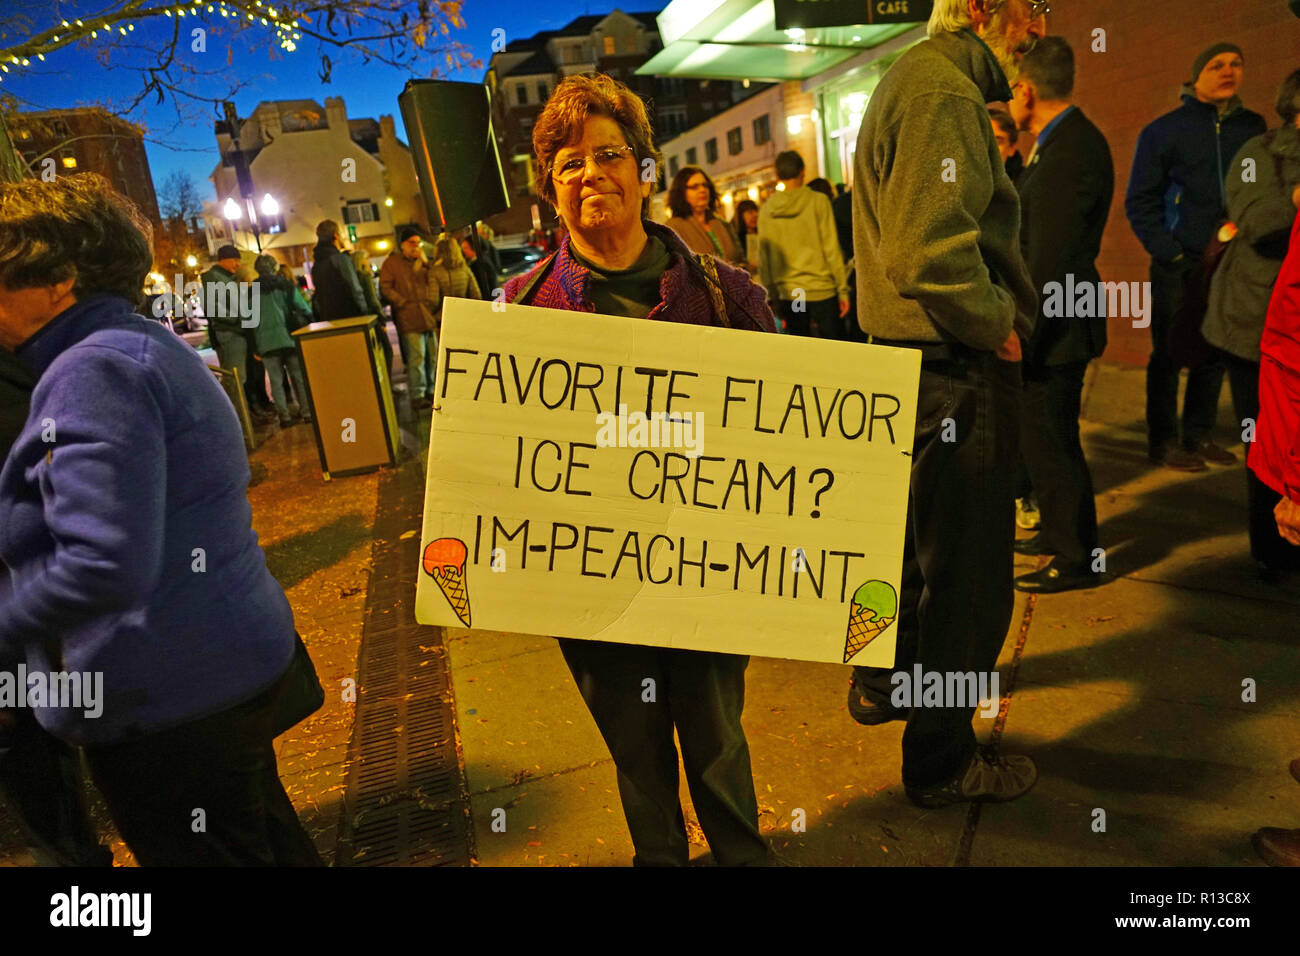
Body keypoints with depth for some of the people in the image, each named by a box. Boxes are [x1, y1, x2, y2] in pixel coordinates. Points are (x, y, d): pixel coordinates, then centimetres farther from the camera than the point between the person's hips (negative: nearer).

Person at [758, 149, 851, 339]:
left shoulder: (766, 210, 4)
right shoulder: (818, 201, -4)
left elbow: (763, 259, 7)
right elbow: (831, 249, -5)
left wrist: (773, 297, 14)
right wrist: (843, 289, 0)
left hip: (788, 294, 3)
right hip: (821, 290, -3)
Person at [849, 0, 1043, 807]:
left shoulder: (918, 79, 18)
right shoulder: (943, 92, -17)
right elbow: (932, 251, -30)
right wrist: (998, 324, -14)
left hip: (913, 358, 11)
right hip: (956, 374, -11)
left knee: (920, 542, 24)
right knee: (966, 572, 2)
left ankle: (882, 685, 44)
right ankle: (943, 758, 18)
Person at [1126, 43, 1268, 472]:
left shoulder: (1253, 127, 9)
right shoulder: (1164, 131, -2)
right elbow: (1139, 202, -3)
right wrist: (1168, 253, -11)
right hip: (1178, 266, -4)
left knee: (1215, 354, 7)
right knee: (1169, 353, 0)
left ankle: (1198, 436, 19)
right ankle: (1163, 440, 9)